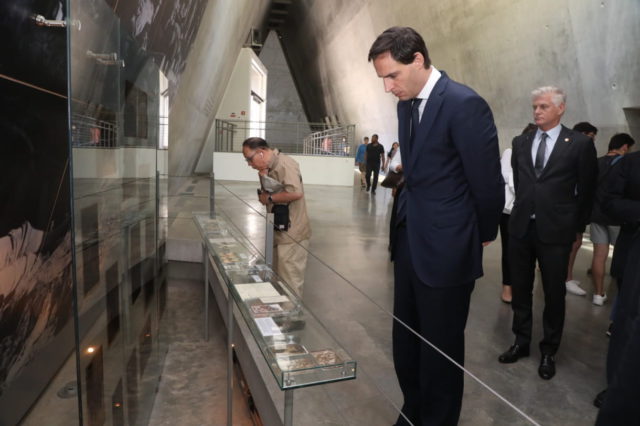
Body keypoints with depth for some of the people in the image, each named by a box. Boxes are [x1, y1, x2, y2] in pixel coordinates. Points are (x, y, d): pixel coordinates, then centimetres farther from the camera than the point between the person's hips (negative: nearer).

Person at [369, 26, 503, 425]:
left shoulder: (465, 104, -16)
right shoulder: (407, 104, 9)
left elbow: (487, 182, -11)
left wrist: (484, 235, 3)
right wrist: (409, 223, 15)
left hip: (445, 250, -8)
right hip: (409, 243, 8)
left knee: (441, 348, 9)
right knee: (405, 343, 19)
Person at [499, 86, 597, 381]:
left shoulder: (580, 144, -4)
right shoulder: (520, 143, 7)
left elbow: (586, 191, 1)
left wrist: (576, 226, 4)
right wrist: (525, 208, 14)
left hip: (555, 231, -3)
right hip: (521, 227, 4)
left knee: (554, 294, 9)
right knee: (520, 290, 12)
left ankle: (549, 351, 25)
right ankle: (521, 342, 29)